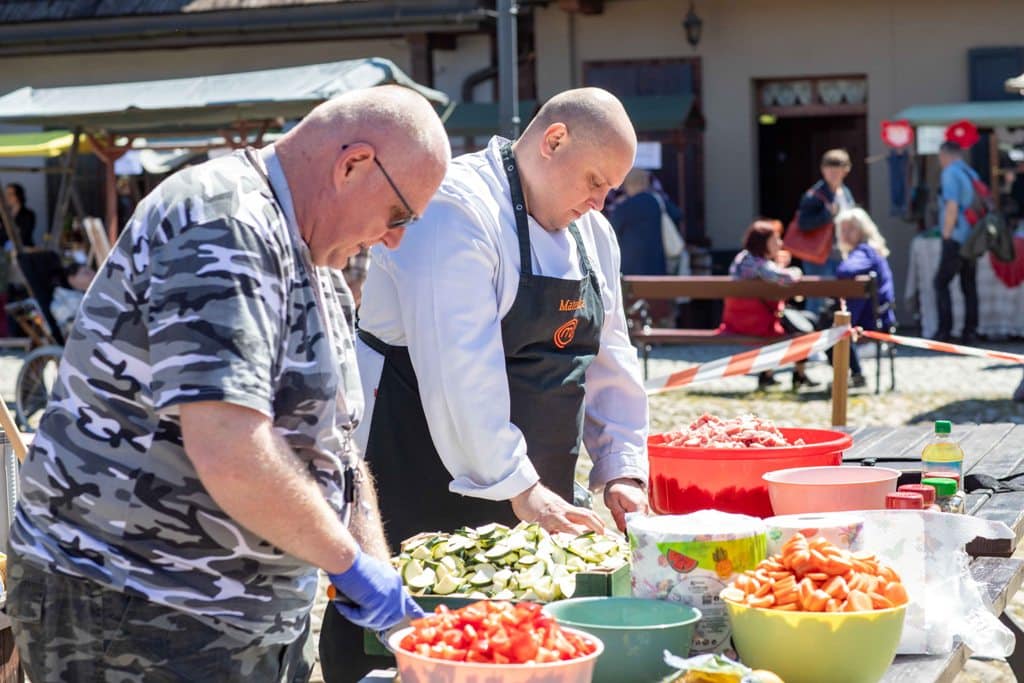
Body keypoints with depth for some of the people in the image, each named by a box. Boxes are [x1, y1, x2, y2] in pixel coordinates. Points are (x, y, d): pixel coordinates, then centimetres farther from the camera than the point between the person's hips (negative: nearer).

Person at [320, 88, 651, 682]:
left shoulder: (592, 235, 11)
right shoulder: (457, 209, -17)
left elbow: (610, 361, 14)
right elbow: (460, 370, -25)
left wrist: (622, 471, 2)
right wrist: (519, 488, -25)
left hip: (532, 491, 8)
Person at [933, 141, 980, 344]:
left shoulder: (950, 173, -9)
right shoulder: (972, 174, 13)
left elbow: (952, 207, -18)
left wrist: (946, 236, -10)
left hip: (956, 240, -7)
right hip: (973, 240, 8)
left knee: (941, 283, -1)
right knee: (969, 285, 10)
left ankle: (945, 331, -6)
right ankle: (970, 332, 10)